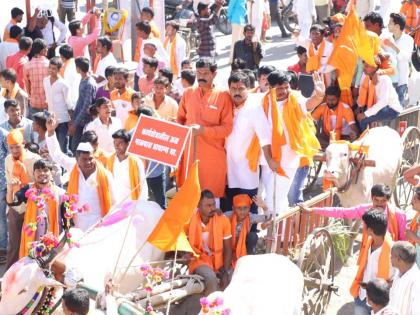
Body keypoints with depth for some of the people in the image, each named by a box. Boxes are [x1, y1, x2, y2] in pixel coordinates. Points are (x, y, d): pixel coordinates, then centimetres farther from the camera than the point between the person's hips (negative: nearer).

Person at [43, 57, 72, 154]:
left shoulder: (63, 84, -13)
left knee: (63, 147, -1)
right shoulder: (45, 81, 4)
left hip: (62, 120, -6)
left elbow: (69, 103, -9)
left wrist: (71, 122, -9)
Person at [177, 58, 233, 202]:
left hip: (213, 156, -3)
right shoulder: (188, 93, 8)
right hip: (189, 153, 3)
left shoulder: (223, 96, -4)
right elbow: (180, 119, 19)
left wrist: (203, 130, -18)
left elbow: (227, 128, -7)